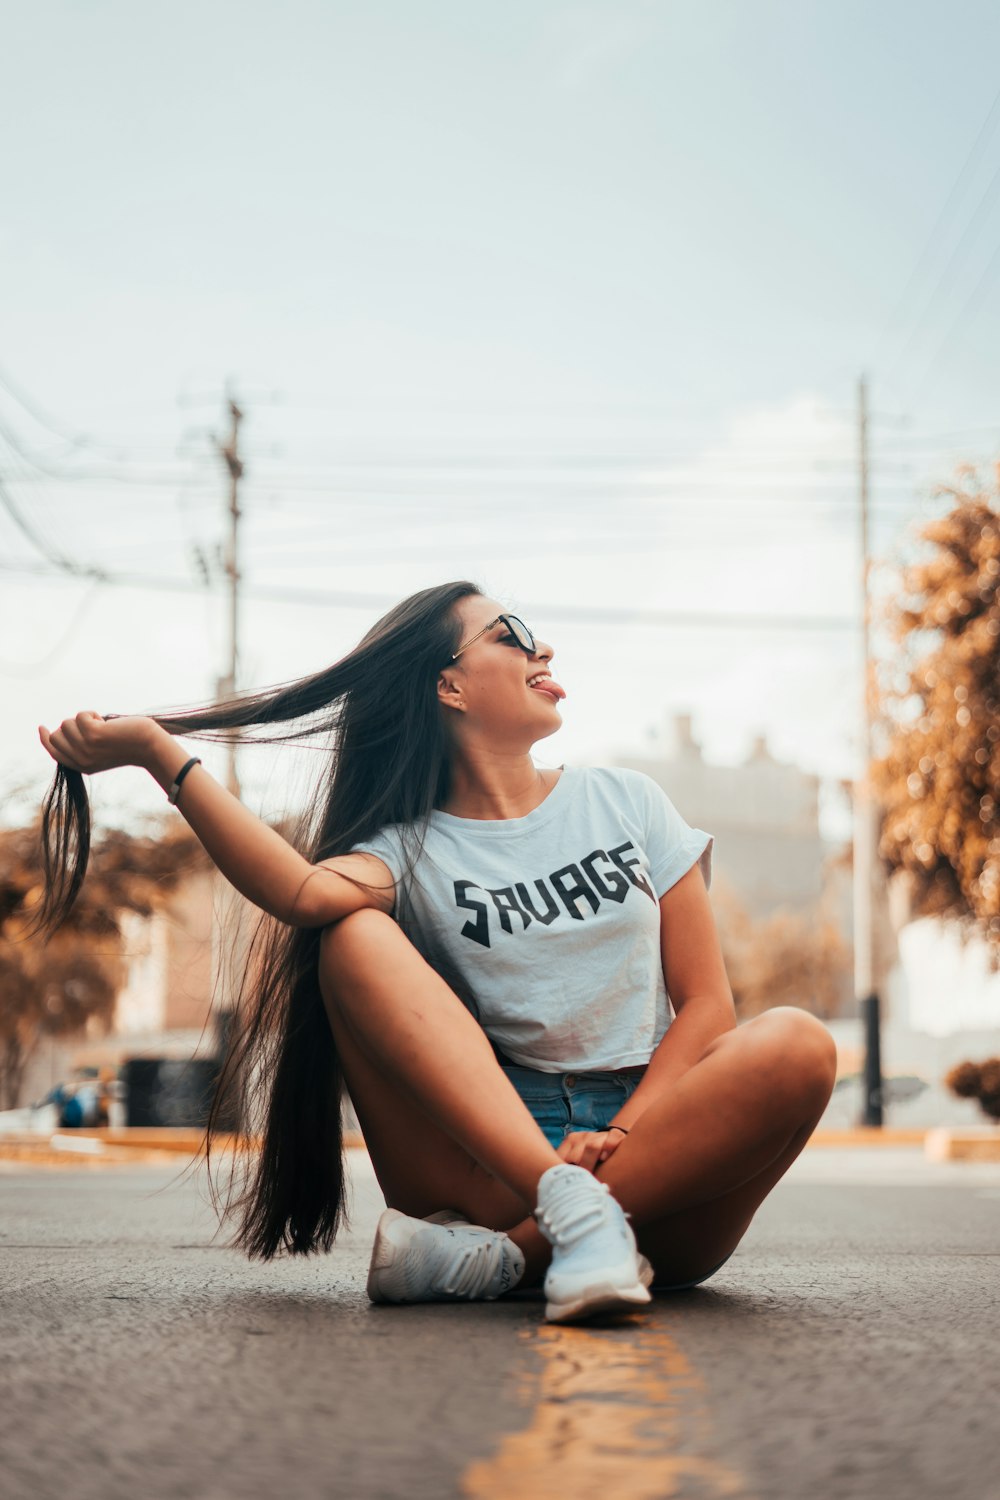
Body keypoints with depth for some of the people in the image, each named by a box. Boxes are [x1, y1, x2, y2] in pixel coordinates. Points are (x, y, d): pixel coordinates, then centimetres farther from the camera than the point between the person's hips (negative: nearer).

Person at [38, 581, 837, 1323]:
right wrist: (158, 752, -22)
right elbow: (309, 893, -20)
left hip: (660, 1169, 2)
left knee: (799, 1046, -28)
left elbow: (706, 1003, 6)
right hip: (489, 1161, -1)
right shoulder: (410, 850, 6)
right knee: (358, 938, -21)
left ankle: (503, 1253, -34)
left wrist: (621, 1136, -11)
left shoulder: (625, 801, 13)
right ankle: (573, 1211, -39)